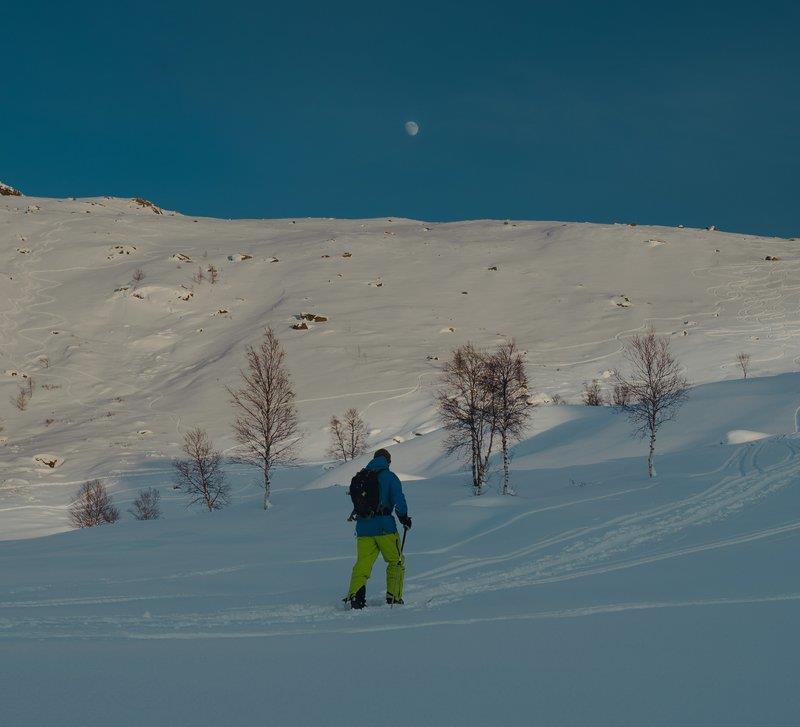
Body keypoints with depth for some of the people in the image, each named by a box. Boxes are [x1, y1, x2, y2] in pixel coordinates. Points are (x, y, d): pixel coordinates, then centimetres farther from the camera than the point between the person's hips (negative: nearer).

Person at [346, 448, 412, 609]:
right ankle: (394, 597, 9)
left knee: (362, 563, 3)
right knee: (396, 562, 12)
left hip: (363, 526, 4)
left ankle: (355, 593, -18)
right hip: (384, 526, -4)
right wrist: (404, 517, -1)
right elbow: (398, 498, -12)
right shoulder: (389, 476, -2)